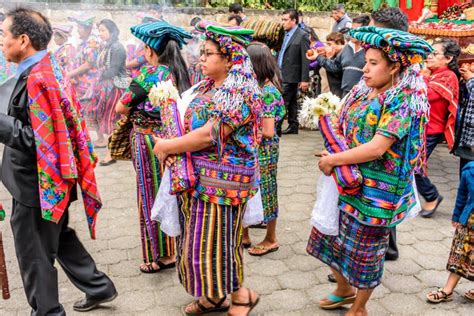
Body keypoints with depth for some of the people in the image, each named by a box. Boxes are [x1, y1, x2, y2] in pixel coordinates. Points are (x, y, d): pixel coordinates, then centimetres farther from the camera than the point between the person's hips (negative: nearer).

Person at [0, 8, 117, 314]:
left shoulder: (37, 79, -22)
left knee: (35, 255, 7)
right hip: (53, 181, 9)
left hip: (36, 186, -9)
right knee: (60, 238, 24)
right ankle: (99, 287, 37)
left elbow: (37, 140, -25)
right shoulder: (50, 69, 6)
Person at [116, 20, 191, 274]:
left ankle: (160, 256, 18)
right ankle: (174, 248, 31)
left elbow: (121, 107, -17)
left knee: (152, 197, 6)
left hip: (149, 141, -7)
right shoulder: (179, 72, 5)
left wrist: (135, 112, 2)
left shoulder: (150, 73, -16)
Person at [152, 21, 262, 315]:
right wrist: (173, 145, -5)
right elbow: (190, 123, 16)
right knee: (199, 238, 16)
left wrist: (166, 146, -13)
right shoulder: (207, 87, 10)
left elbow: (209, 135, -24)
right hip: (198, 175, 9)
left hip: (222, 180, -9)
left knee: (215, 240, 2)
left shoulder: (241, 94, -18)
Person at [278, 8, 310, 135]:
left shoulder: (302, 35, -10)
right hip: (282, 74, 7)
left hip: (290, 77, -7)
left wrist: (305, 80, -15)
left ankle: (276, 128, -5)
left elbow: (305, 59, -13)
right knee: (291, 103, 14)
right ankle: (293, 126, 22)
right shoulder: (286, 34, 12)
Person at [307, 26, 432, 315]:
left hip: (375, 190, -8)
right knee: (333, 238, 19)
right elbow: (343, 128, 13)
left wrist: (332, 160, -18)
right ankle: (344, 290, 44)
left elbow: (377, 148, -25)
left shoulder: (402, 101, -18)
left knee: (365, 250, 9)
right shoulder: (363, 91, 5)